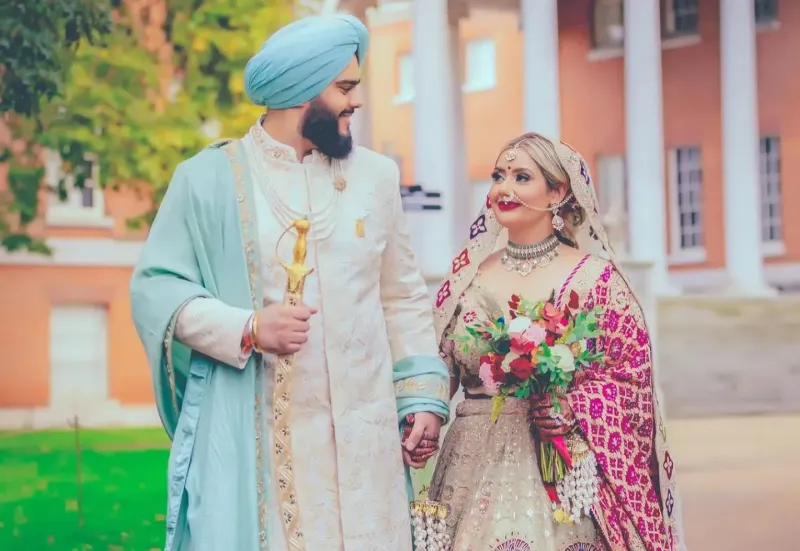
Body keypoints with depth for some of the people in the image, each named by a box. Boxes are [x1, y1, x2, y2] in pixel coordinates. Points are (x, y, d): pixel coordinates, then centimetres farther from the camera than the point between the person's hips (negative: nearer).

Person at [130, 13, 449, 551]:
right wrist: (247, 329, -14)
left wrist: (423, 396, 3)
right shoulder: (209, 177, 0)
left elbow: (404, 298, 12)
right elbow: (154, 286, 0)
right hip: (249, 435, -2)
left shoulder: (375, 176, 9)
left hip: (361, 431, 3)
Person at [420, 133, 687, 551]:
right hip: (474, 466, 3)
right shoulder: (469, 270, 8)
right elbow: (438, 365, 11)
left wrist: (572, 412, -17)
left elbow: (631, 376, -3)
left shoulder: (594, 277, -4)